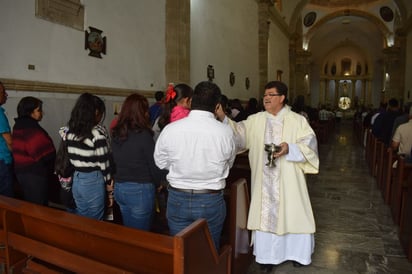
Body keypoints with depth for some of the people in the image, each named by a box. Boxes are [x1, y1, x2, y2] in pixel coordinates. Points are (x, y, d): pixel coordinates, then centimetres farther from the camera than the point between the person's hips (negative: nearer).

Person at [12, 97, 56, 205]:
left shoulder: (18, 127, 8)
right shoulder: (33, 130, -22)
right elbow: (47, 154, -20)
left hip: (21, 170, 9)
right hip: (35, 173, -9)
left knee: (29, 204, 21)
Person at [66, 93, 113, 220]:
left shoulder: (70, 131, 2)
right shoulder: (97, 133, -17)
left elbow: (71, 159, 6)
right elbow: (104, 164, -16)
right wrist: (110, 191, -7)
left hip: (76, 181, 6)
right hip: (94, 182, -6)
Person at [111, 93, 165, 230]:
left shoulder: (116, 134, 1)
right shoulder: (143, 135, -17)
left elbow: (115, 161, 7)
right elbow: (154, 164, -12)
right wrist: (157, 184, 6)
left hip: (119, 188, 6)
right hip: (140, 190, -6)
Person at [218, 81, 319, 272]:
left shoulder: (297, 120, 0)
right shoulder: (255, 120, 5)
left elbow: (309, 143, -7)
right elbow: (239, 133, -5)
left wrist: (290, 148, -23)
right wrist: (223, 120, -20)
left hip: (288, 180, -1)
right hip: (264, 181, 2)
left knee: (292, 214, 9)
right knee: (265, 214, 9)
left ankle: (297, 252, 34)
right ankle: (268, 255, 27)